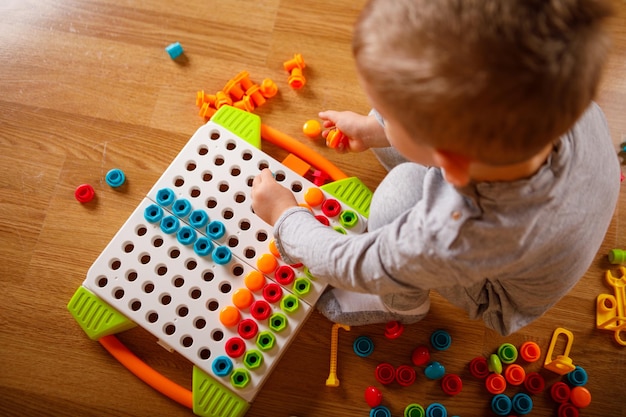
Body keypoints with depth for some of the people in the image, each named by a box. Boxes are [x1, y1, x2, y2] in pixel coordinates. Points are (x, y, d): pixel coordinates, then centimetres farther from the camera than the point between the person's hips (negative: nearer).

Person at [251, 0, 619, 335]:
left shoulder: (454, 238, -46)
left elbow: (352, 266, -25)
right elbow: (464, 122, -10)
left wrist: (286, 215, -8)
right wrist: (374, 130, -3)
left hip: (506, 300, -4)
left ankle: (403, 305, 2)